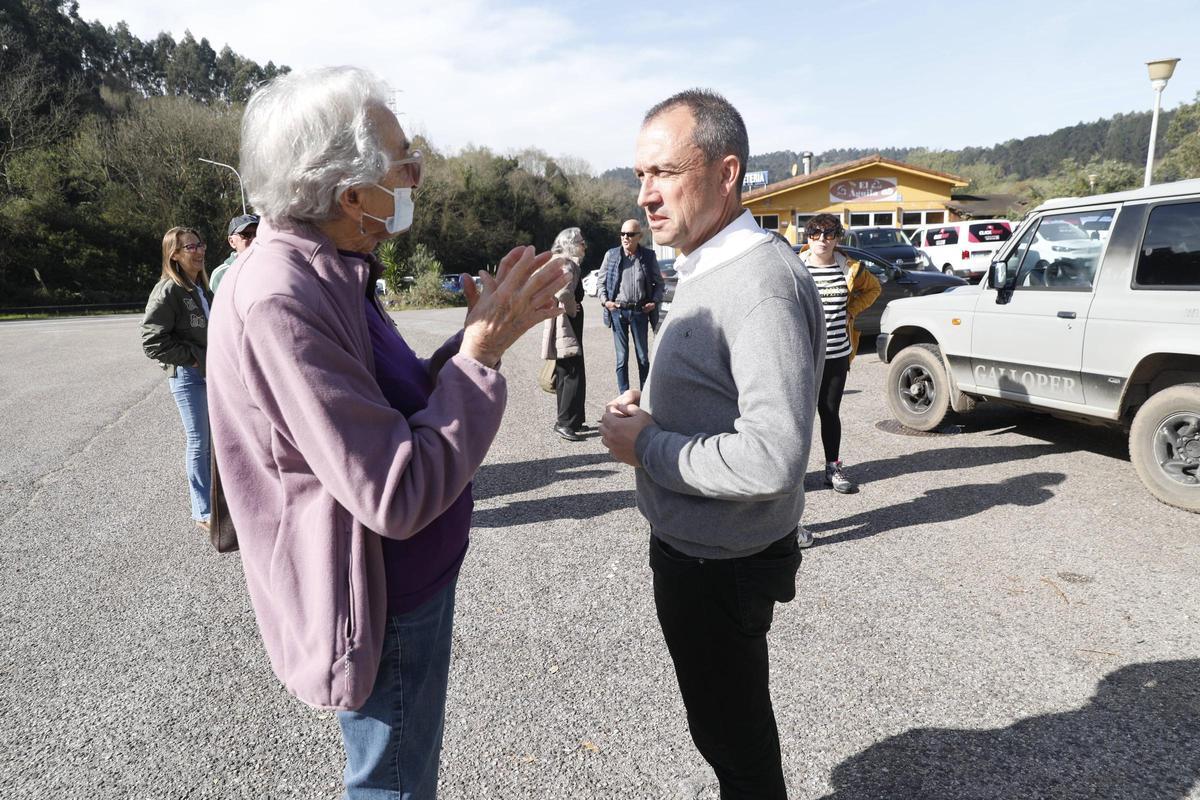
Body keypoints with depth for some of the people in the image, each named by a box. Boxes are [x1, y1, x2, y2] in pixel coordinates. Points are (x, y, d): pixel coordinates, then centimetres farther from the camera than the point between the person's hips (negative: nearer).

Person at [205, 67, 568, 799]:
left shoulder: (324, 273, 2)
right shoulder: (280, 300, -28)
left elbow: (401, 404, 7)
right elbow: (399, 495, -30)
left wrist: (482, 336, -4)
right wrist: (482, 354, -23)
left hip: (411, 577, 9)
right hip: (380, 603, -9)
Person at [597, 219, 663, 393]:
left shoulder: (649, 256, 1)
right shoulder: (611, 255, 1)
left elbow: (659, 283, 9)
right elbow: (601, 281, 10)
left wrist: (655, 301, -5)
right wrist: (604, 300, -4)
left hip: (640, 311, 0)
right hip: (618, 311, 0)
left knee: (643, 356, 8)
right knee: (622, 357, 4)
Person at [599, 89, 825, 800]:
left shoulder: (763, 284, -25)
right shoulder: (706, 269, 8)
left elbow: (772, 459, -33)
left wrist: (646, 447, -21)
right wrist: (651, 409, 1)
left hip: (720, 567, -10)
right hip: (692, 548, 10)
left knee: (734, 733, 14)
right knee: (725, 719, 28)